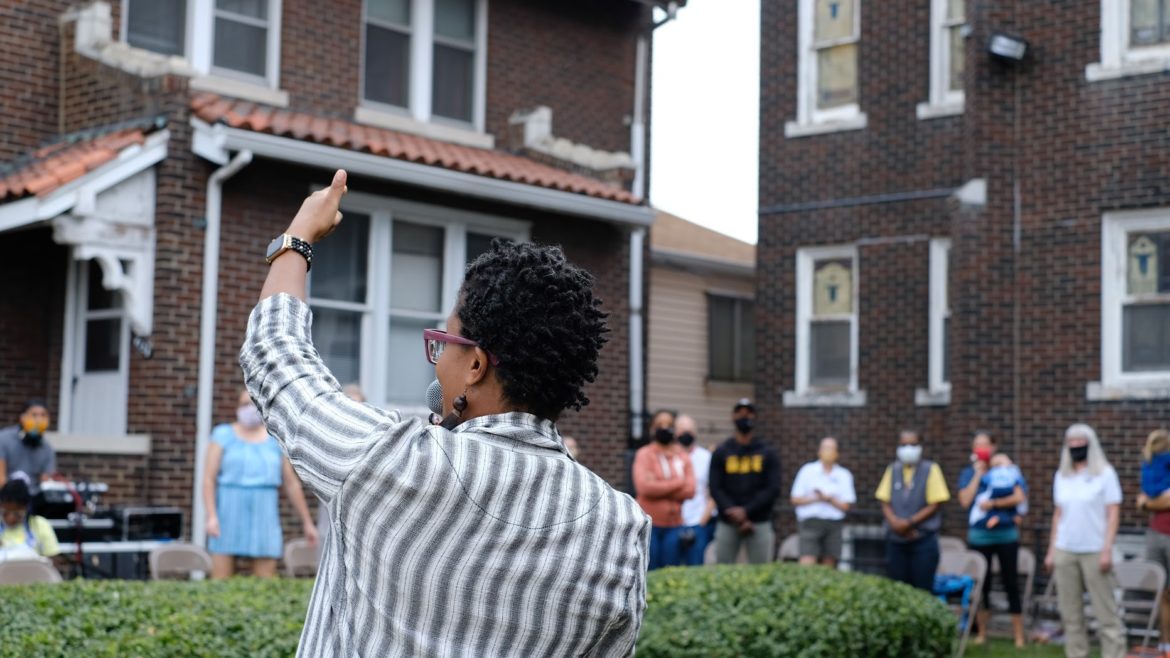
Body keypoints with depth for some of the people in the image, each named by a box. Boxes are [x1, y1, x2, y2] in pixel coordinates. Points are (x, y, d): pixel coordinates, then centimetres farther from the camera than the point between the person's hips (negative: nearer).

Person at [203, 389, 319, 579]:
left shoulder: (276, 440, 9)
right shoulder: (223, 435, 4)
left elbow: (291, 483, 12)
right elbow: (209, 478, -2)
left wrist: (307, 522, 11)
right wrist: (211, 516, -14)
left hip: (264, 514, 1)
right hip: (229, 512, -1)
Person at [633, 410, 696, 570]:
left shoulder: (682, 457, 10)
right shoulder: (644, 454, 0)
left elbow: (690, 490, -2)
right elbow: (643, 486, -15)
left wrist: (659, 487, -11)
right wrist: (678, 483, -7)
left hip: (674, 525, 3)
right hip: (649, 524, -3)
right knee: (649, 573, -2)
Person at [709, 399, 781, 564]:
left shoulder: (768, 454, 8)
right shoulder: (721, 453, 9)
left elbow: (773, 489, -1)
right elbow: (716, 489, 2)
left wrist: (745, 511, -12)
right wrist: (735, 516, -11)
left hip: (760, 524, 0)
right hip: (727, 525, 1)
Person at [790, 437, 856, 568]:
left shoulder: (844, 475, 10)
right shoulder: (807, 471, 8)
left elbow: (846, 506, 4)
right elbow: (795, 499, 5)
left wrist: (829, 499, -12)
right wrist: (816, 498, -9)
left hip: (834, 524, 2)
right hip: (810, 522, -2)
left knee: (829, 565, 0)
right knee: (807, 564, -16)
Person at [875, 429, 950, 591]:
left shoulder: (930, 469, -2)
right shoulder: (892, 470, 9)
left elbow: (935, 505, -6)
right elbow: (885, 502, 8)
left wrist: (909, 522, -14)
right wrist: (895, 523, -11)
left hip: (923, 540, -3)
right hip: (896, 540, 3)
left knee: (922, 591, -3)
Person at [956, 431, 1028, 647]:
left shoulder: (1009, 471, 2)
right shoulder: (969, 473, 7)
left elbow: (1020, 497, -8)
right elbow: (965, 501, -7)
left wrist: (993, 503, -16)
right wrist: (978, 473, -6)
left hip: (1007, 535, -2)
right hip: (979, 537, 2)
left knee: (1011, 583, 0)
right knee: (981, 584, 7)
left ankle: (1019, 635, 3)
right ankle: (981, 632, 16)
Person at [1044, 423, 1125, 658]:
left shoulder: (1105, 474, 0)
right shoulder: (1062, 476, 13)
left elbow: (1113, 513, -3)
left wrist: (1107, 550, -11)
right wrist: (1051, 551, 12)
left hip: (1094, 552, -4)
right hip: (1065, 551, 4)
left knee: (1105, 611, -5)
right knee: (1070, 612, 5)